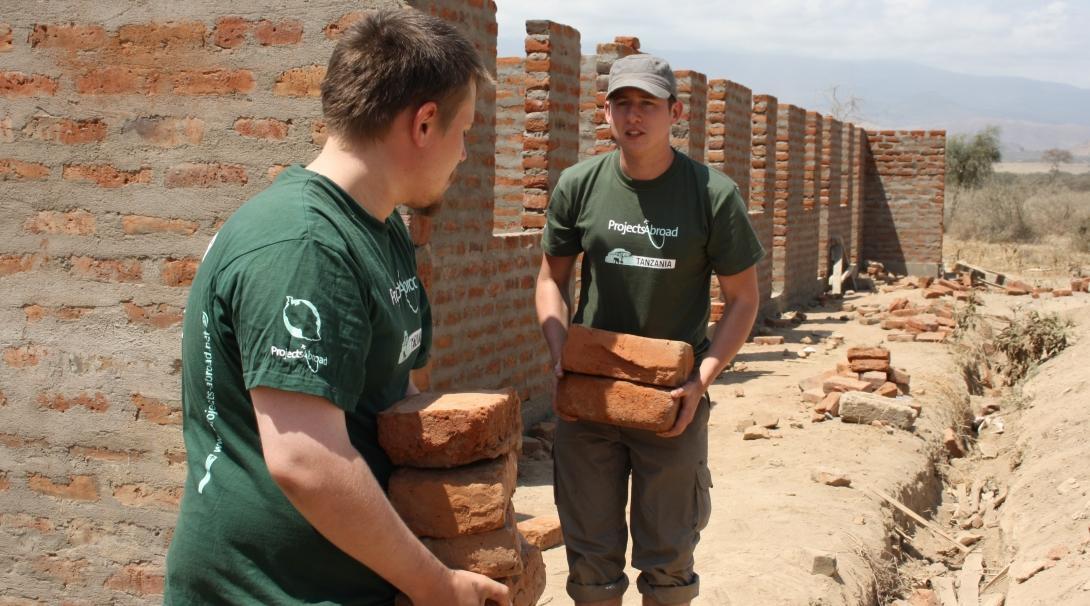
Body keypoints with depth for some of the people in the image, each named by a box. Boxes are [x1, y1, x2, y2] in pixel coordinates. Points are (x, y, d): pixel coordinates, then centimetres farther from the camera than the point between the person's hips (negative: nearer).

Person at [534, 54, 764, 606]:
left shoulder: (713, 195, -10)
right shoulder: (579, 186, -3)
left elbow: (743, 298, -3)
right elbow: (551, 276, 8)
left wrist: (702, 380, -16)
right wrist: (561, 354, -8)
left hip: (673, 400, -2)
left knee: (667, 558, 12)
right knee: (591, 555, 13)